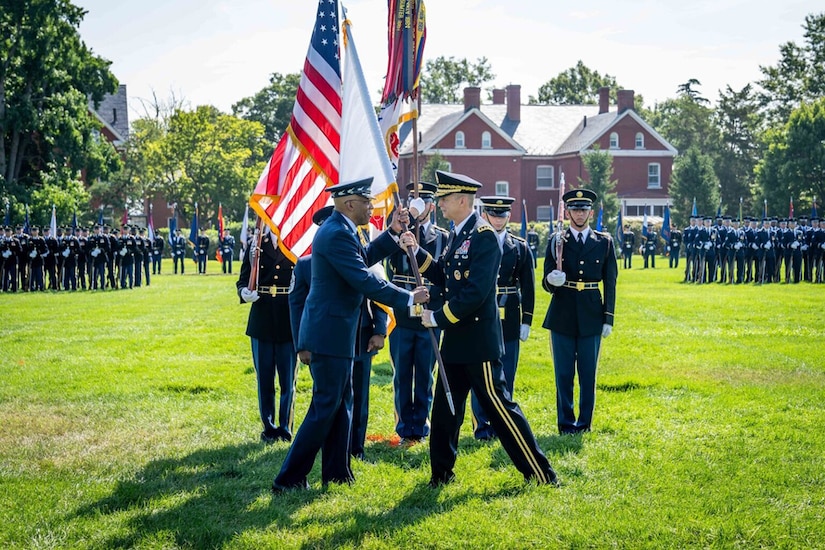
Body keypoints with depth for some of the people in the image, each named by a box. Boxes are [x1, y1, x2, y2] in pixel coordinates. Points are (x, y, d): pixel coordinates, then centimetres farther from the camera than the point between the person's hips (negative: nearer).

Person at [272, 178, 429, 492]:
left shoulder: (340, 230, 12)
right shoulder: (337, 234, -20)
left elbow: (364, 258, 26)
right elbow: (365, 281, -24)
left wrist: (392, 233, 15)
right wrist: (408, 298, -16)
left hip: (335, 333, 11)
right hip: (329, 334, -11)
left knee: (341, 403, 15)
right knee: (325, 407, -7)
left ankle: (337, 472, 22)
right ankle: (288, 479, -3)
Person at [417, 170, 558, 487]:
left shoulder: (483, 236, -16)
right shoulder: (459, 234, 12)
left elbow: (476, 292, -23)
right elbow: (444, 277, 14)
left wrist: (438, 317, -17)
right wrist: (416, 253, 5)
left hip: (478, 340, -9)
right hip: (456, 341, 9)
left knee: (499, 406, -5)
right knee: (444, 408, 12)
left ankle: (541, 474, 2)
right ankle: (441, 473, 23)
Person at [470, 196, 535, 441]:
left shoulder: (520, 247, 7)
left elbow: (528, 287, 7)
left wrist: (526, 321, 2)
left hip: (509, 319, 2)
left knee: (506, 375, 4)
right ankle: (482, 425, 7)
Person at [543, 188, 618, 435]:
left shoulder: (604, 242, 6)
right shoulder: (556, 242, 4)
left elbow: (610, 284, 6)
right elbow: (546, 284, 3)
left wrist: (608, 318, 1)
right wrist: (551, 280, -21)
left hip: (591, 318, 0)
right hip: (562, 316, 0)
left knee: (588, 374, 4)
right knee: (563, 374, 3)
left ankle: (585, 422, 13)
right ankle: (566, 423, 12)